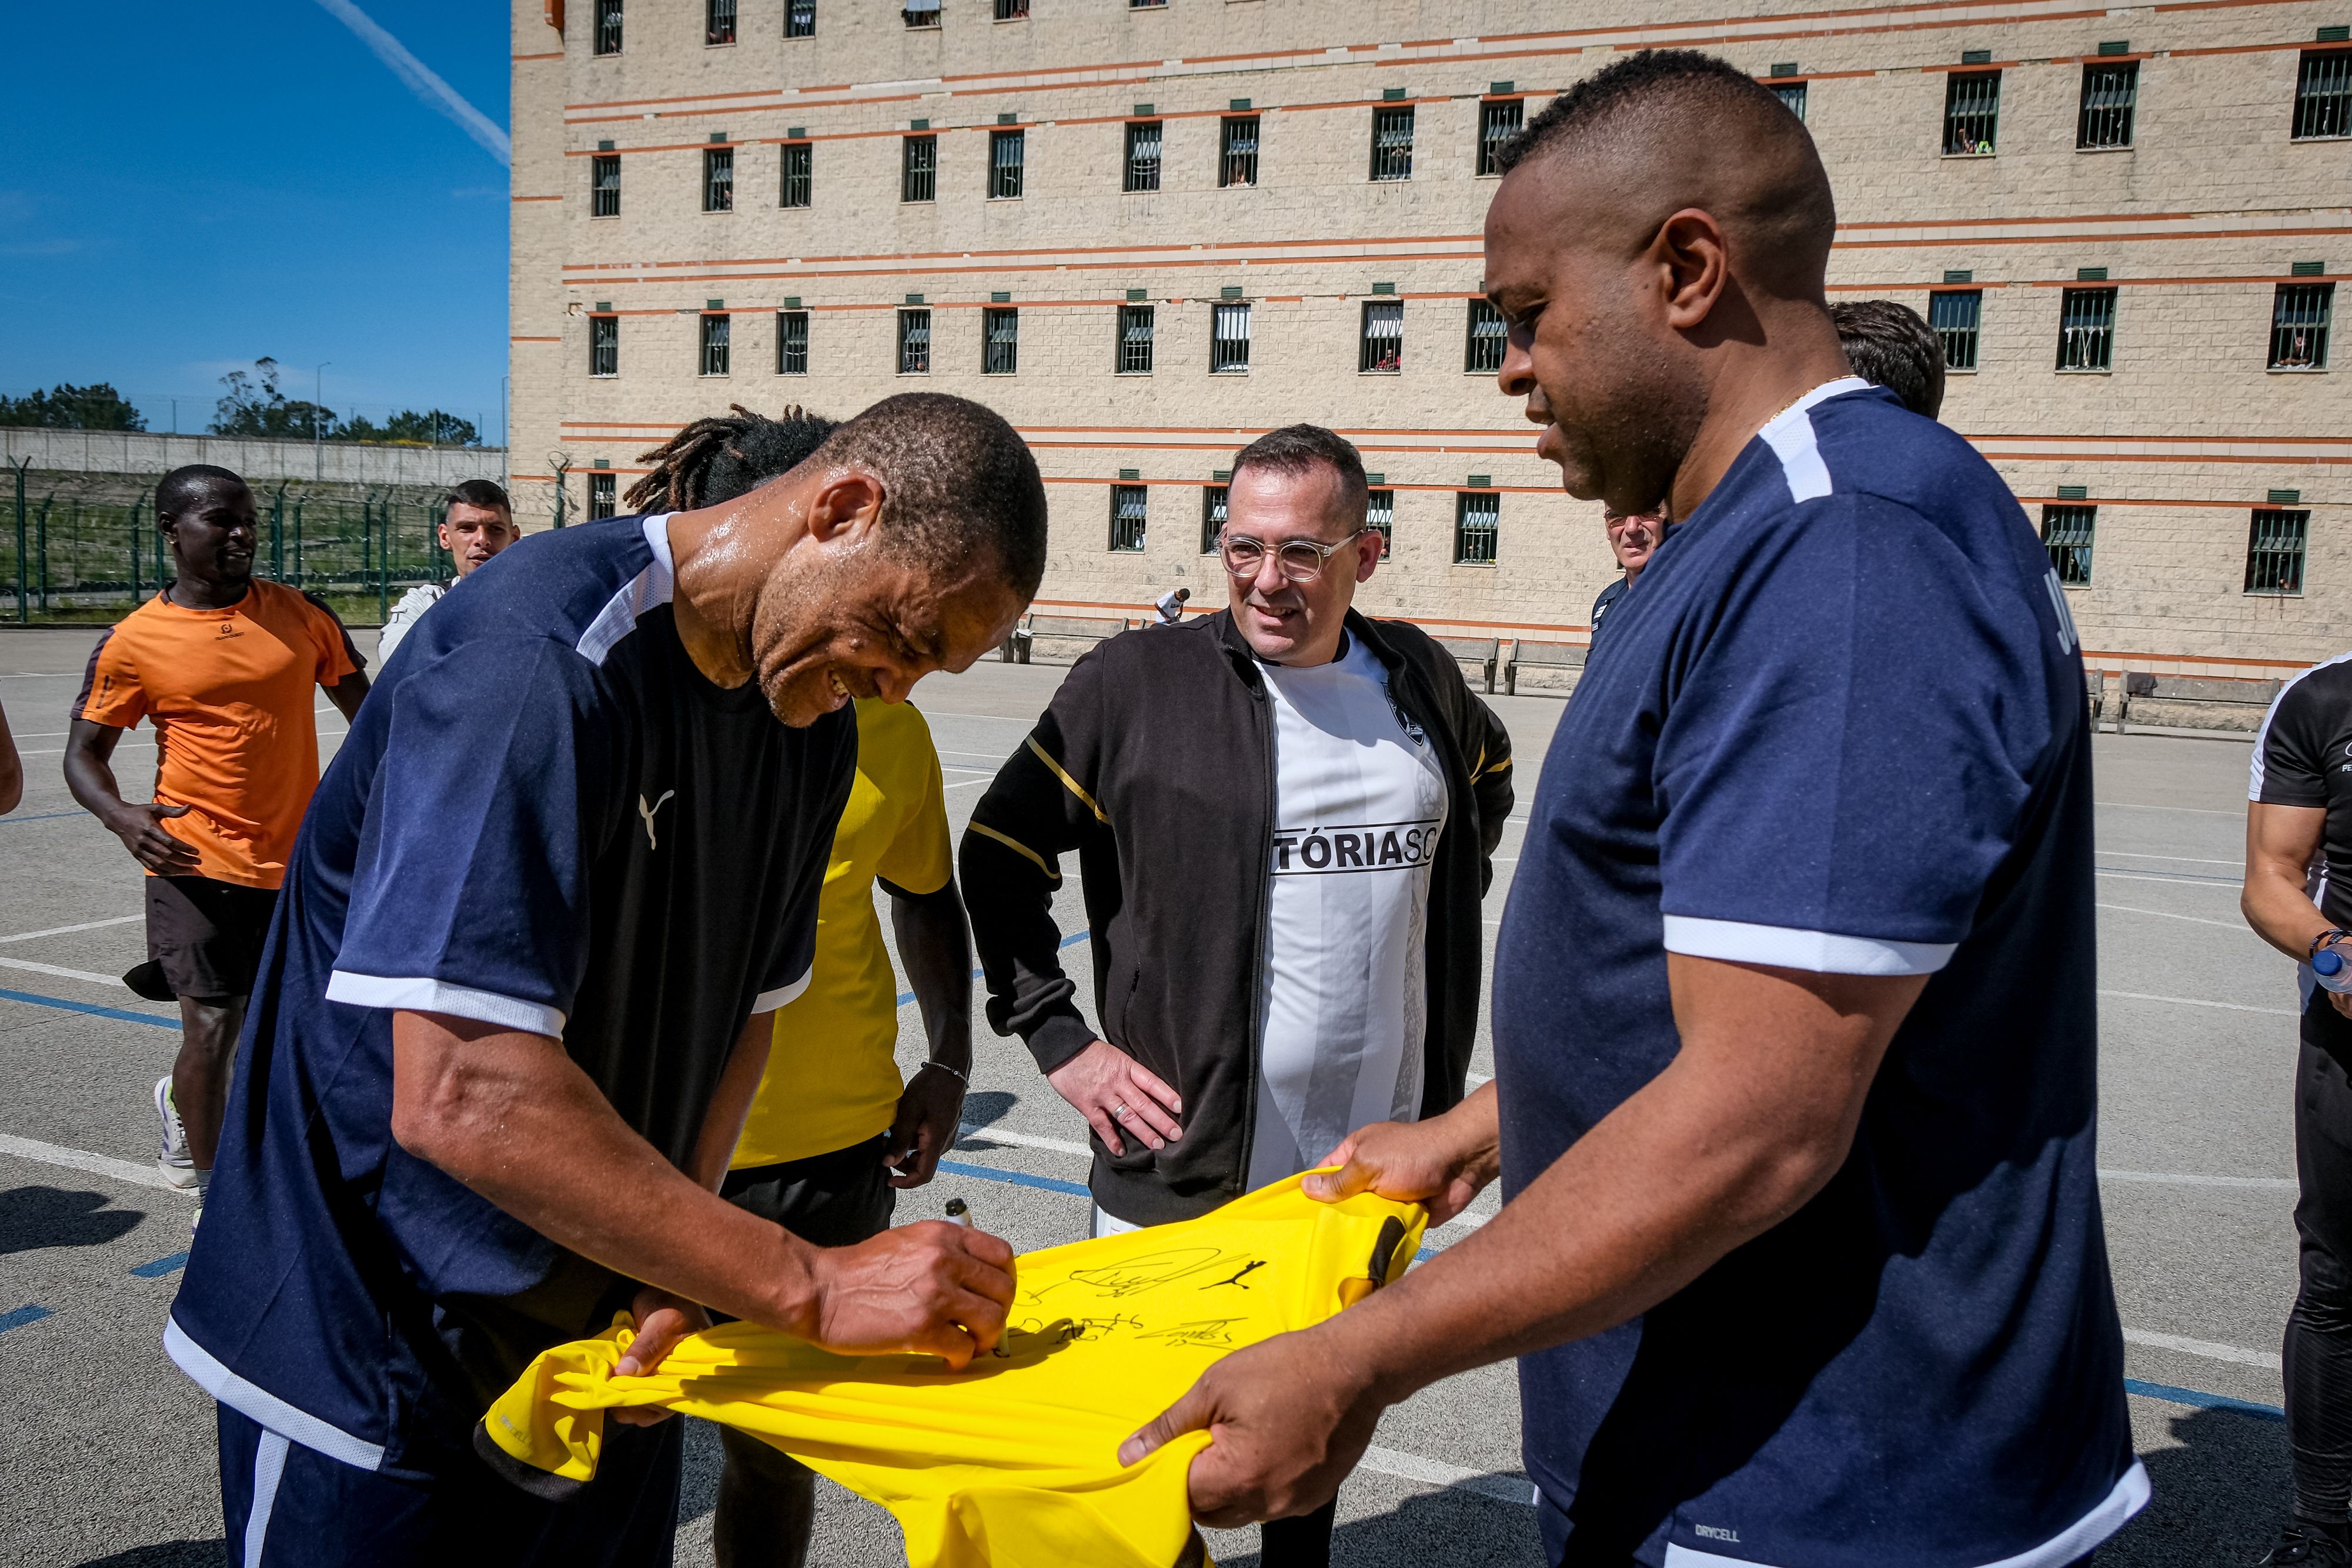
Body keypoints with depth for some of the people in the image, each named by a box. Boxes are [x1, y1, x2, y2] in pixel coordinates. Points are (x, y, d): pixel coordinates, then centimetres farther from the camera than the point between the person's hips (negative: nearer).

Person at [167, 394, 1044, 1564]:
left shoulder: (816, 721, 0)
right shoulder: (538, 657, -27)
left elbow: (746, 1008, 5)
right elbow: (460, 1097, -33)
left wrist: (671, 1270, -10)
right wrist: (809, 1287, -31)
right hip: (379, 1361, -7)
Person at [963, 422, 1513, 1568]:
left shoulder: (1419, 678, 3)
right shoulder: (1137, 682, -9)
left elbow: (1488, 779, 25)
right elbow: (999, 853, -3)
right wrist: (1059, 1041, -8)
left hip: (1373, 1158, 4)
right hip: (1185, 1164, -4)